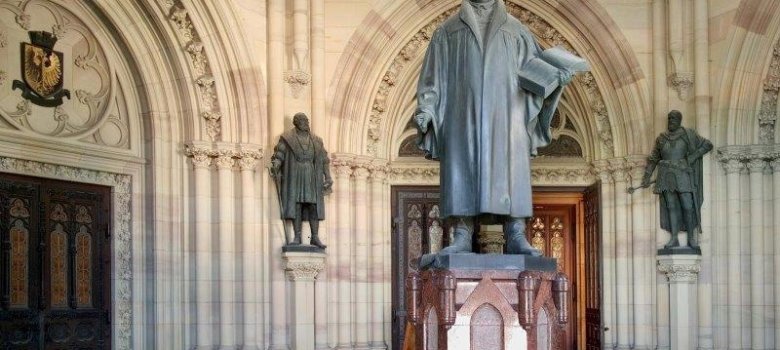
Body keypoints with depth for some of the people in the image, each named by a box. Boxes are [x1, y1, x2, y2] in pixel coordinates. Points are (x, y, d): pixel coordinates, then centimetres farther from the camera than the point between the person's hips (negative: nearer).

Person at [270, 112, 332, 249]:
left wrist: (328, 177, 0)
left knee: (314, 206, -4)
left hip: (311, 178, 3)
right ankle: (297, 237, -5)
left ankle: (315, 237, -2)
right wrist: (275, 167, -27)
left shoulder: (316, 141, 14)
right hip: (294, 176, -2)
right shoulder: (287, 139, 4)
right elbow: (278, 155, -7)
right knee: (295, 205, -7)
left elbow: (324, 160, 11)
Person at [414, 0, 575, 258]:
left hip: (506, 117, 0)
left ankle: (516, 236, -12)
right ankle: (462, 237, -9)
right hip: (463, 118, 0)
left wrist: (556, 75, -6)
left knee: (510, 172, -9)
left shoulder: (515, 30, 18)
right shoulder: (448, 31, 16)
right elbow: (433, 75, 12)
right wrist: (425, 109, 0)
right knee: (462, 172, -8)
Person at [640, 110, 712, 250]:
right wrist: (647, 177, 7)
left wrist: (692, 157, -8)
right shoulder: (661, 138, 9)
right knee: (671, 207, 0)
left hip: (682, 176, -3)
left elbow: (708, 145, 2)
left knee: (687, 206, -5)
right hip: (666, 177, 3)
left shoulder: (688, 135, 0)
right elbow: (653, 159, 14)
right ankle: (674, 239, -1)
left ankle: (691, 238, 5)